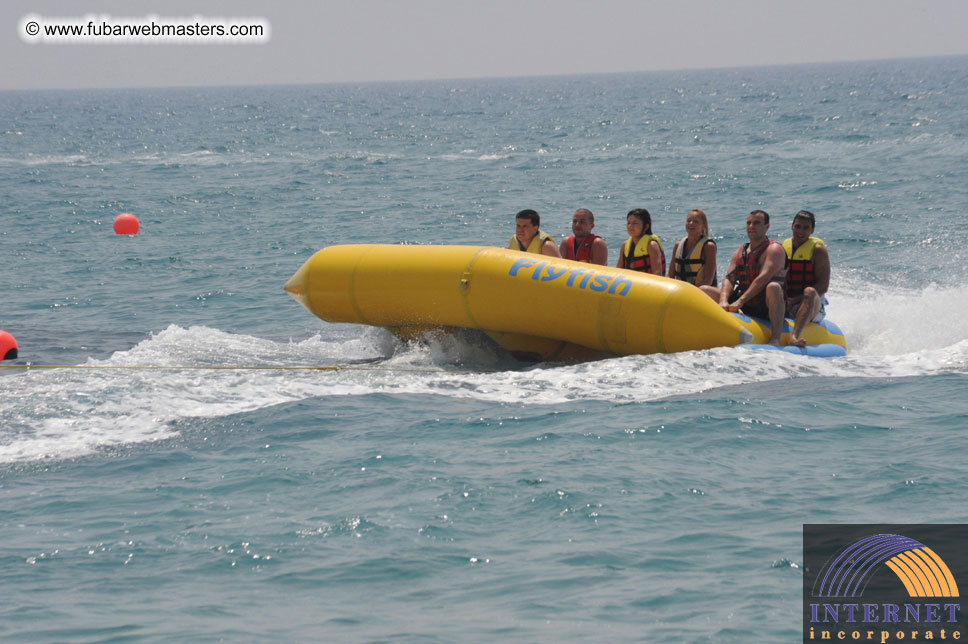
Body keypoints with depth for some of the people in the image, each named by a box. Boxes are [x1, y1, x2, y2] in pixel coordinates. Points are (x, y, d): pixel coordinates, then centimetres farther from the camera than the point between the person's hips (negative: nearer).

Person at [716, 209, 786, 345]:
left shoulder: (774, 249, -6)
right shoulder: (740, 252, 15)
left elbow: (763, 278, -21)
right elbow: (729, 278, 2)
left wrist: (740, 301, -29)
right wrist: (723, 301, -20)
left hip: (766, 306, -6)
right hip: (744, 308, 7)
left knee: (773, 287, -40)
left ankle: (775, 339, -46)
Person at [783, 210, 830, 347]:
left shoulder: (817, 250, 0)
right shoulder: (783, 247, 13)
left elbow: (823, 287, -8)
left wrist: (794, 301, -17)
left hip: (813, 305, -5)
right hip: (785, 303, 5)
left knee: (810, 292, -38)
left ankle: (794, 337, -59)